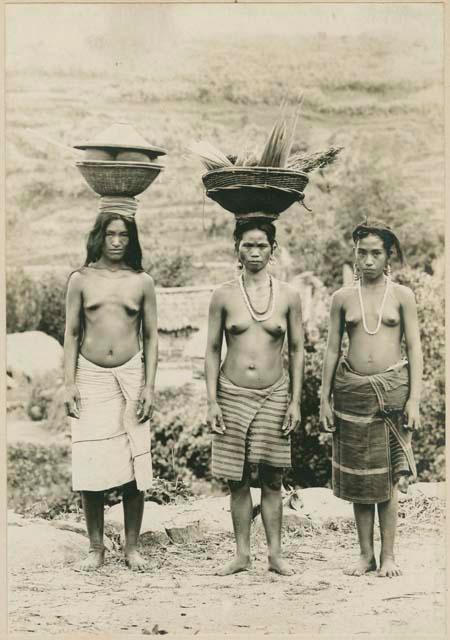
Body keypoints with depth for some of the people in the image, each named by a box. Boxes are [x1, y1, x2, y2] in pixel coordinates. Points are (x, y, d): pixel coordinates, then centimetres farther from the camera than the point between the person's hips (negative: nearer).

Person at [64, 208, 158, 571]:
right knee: (91, 466, -1)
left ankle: (132, 547, 15)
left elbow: (151, 336, 7)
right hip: (91, 378, 0)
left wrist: (149, 385, -1)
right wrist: (69, 383, -1)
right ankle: (96, 548, 14)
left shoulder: (142, 282, 5)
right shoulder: (81, 279, 4)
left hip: (131, 376, 0)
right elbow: (71, 334, 6)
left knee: (135, 467, 1)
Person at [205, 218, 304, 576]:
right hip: (233, 395, 0)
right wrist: (212, 401, -1)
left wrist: (296, 401, 1)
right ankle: (242, 554, 17)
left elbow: (296, 350, 6)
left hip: (274, 396, 0)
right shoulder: (224, 296, 1)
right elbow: (212, 350, 4)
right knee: (238, 479, 6)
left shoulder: (288, 296, 1)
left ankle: (275, 554, 15)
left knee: (272, 478, 5)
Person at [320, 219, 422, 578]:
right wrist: (325, 399, 6)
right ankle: (366, 554, 18)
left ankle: (389, 555, 13)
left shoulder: (402, 296, 1)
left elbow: (415, 350, 1)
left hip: (392, 387, -2)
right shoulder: (343, 298, 5)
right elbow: (333, 350, 9)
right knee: (358, 476, 7)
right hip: (352, 390, 2)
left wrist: (414, 399, -6)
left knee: (389, 476, 2)